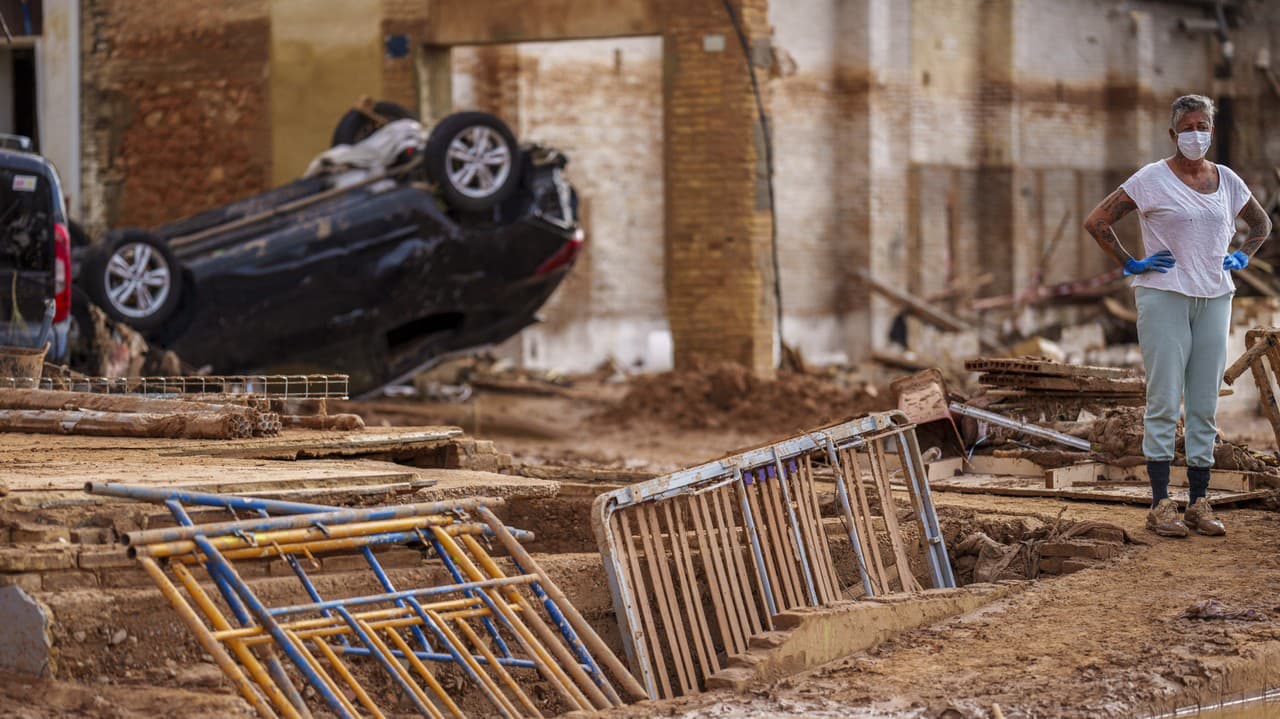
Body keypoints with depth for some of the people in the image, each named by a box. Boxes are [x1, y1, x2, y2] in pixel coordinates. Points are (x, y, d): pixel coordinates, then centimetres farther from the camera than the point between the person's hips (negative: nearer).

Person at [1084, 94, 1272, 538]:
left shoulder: (1227, 181, 9)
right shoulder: (1152, 180, -5)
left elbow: (1261, 223, 27)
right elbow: (1096, 221, -6)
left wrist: (1241, 258, 11)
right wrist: (1130, 265, -7)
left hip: (1215, 299, 5)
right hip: (1164, 297, -5)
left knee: (1205, 405, 6)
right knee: (1164, 402, -4)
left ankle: (1199, 503, 12)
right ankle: (1160, 505, -1)